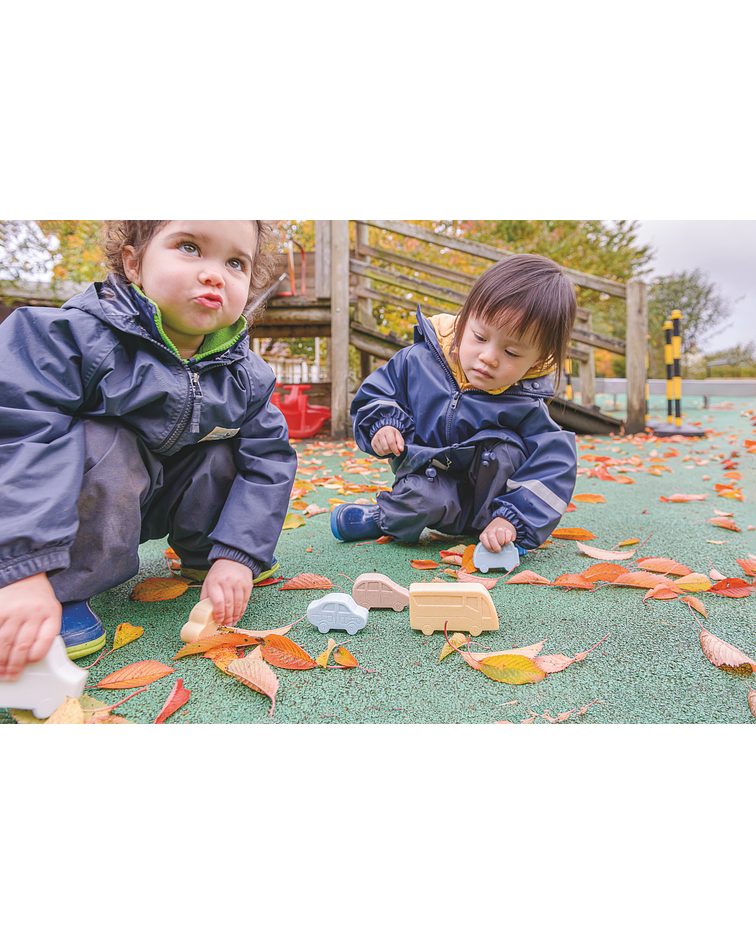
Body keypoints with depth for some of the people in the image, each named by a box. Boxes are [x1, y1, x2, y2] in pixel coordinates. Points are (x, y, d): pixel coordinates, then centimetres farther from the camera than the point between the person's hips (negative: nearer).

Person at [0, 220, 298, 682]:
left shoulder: (247, 376, -8)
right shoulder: (75, 337, -24)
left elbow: (267, 461, -8)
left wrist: (237, 554, -18)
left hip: (158, 502, 5)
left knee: (231, 449, -12)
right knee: (96, 449, -33)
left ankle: (201, 553, 8)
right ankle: (63, 590, -17)